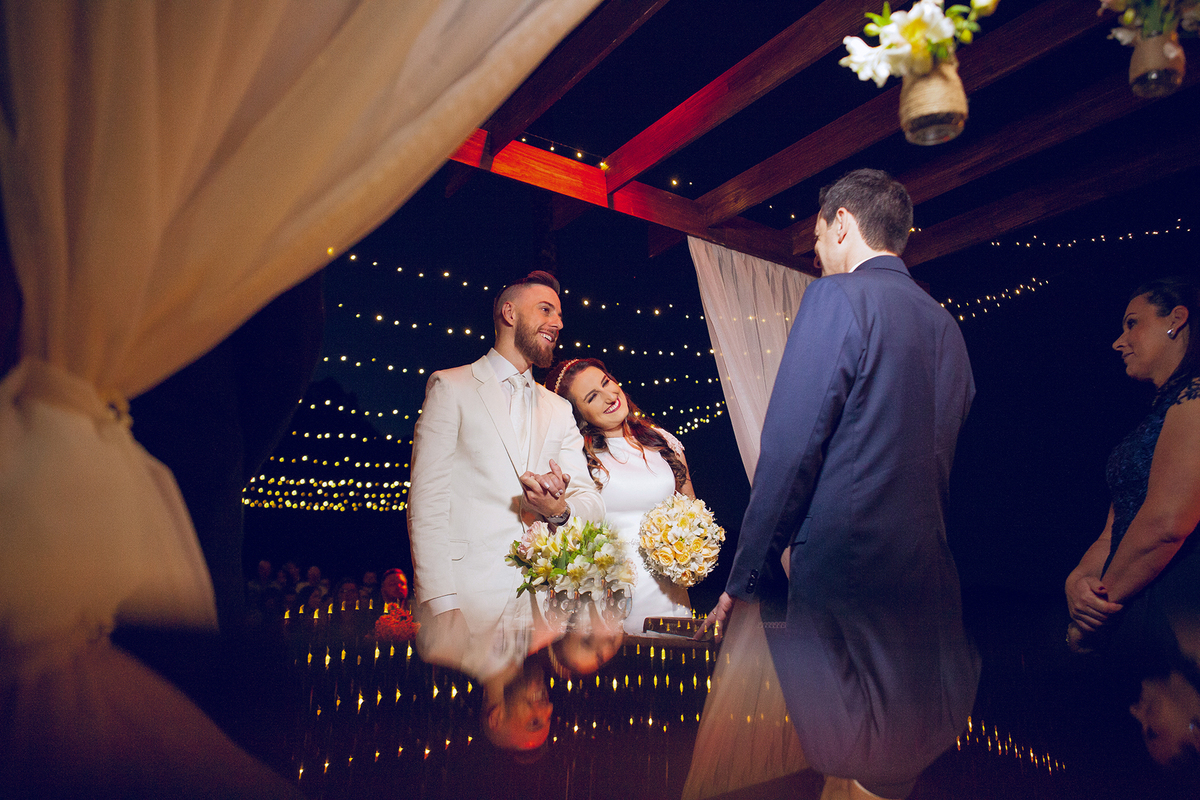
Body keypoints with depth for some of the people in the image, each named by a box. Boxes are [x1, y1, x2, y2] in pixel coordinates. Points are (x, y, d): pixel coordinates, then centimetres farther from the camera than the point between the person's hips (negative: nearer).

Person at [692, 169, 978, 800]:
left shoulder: (838, 297, -8)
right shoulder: (947, 326, 15)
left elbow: (790, 450, -14)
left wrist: (745, 577, -9)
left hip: (844, 578, -8)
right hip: (926, 580, 8)